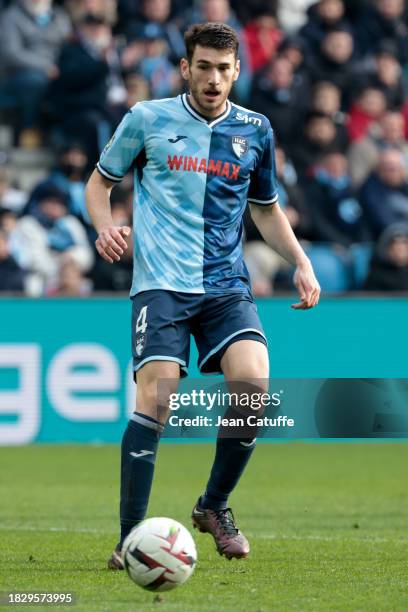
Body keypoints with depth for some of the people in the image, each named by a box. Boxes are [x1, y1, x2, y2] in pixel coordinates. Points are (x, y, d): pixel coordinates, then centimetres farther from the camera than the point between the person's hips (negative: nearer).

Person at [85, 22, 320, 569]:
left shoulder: (255, 130, 10)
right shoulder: (147, 119, 3)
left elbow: (266, 209, 24)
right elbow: (101, 180, 14)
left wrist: (301, 262, 11)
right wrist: (105, 226, -6)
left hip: (227, 286, 2)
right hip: (162, 283, -2)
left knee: (253, 384, -20)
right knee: (156, 397, -18)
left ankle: (214, 506, 4)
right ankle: (131, 537, -8)